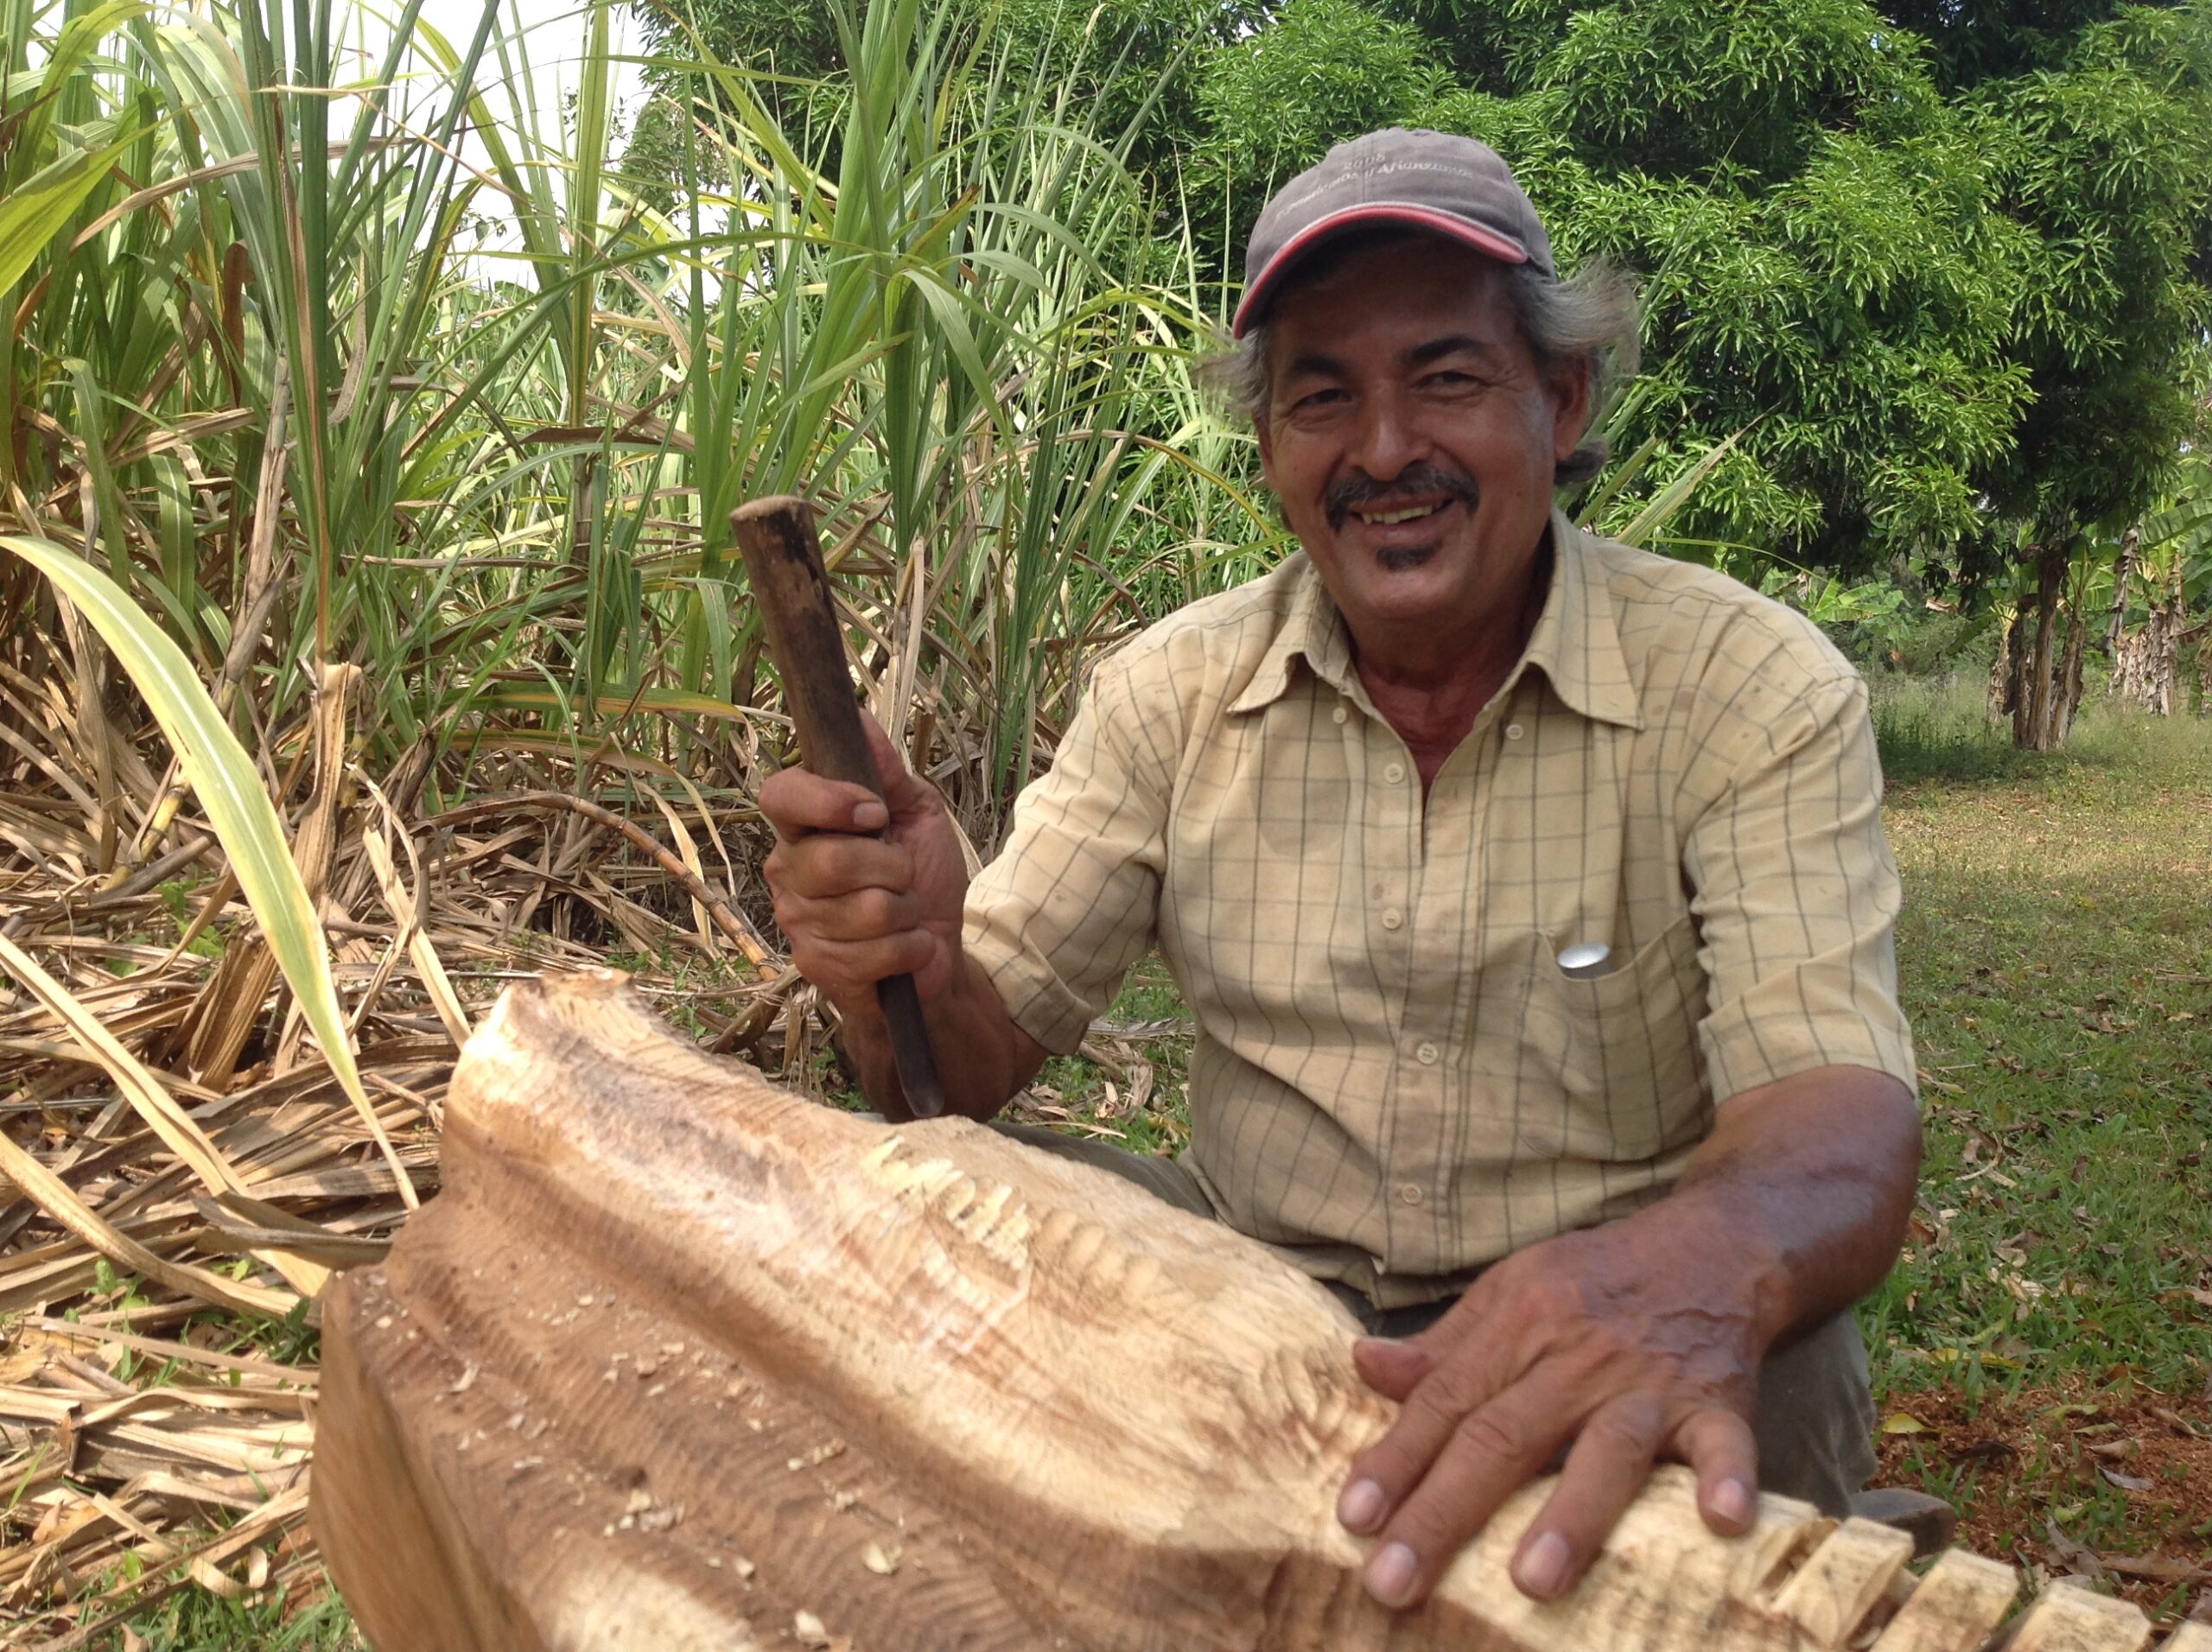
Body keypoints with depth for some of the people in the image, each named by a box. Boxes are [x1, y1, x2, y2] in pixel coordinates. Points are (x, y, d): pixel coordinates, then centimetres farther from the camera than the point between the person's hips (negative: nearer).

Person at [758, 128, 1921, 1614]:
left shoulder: (1754, 692, -9)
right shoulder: (1173, 694, 0)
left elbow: (1836, 1109, -21)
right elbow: (980, 1067, -2)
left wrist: (1705, 1262, -45)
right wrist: (906, 966, -27)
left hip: (1607, 1366, -2)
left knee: (1774, 1379, -33)